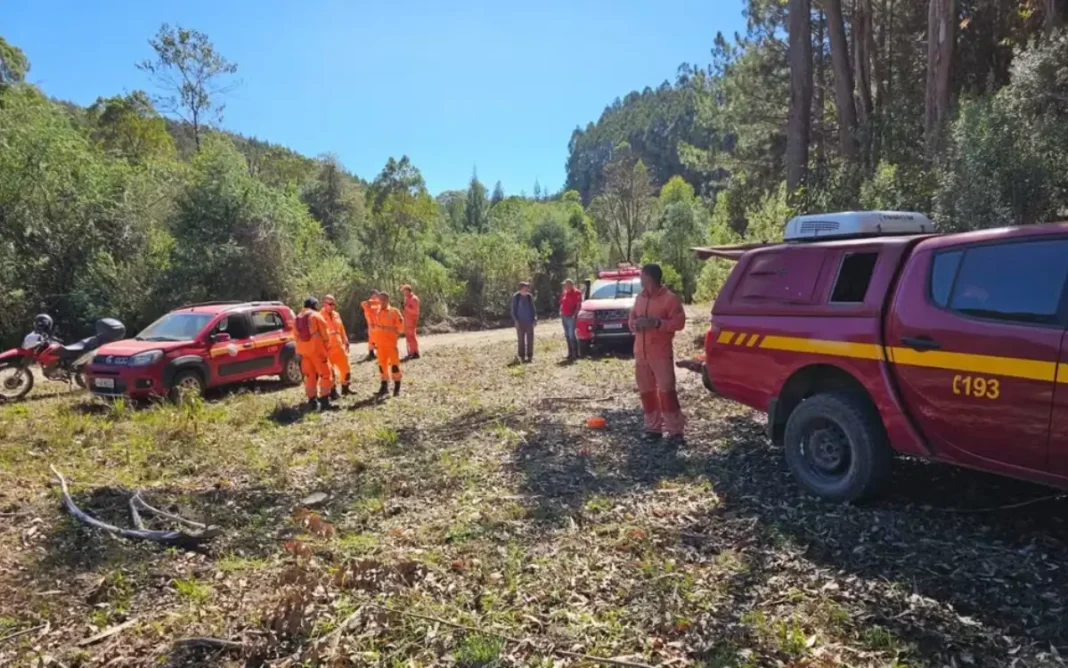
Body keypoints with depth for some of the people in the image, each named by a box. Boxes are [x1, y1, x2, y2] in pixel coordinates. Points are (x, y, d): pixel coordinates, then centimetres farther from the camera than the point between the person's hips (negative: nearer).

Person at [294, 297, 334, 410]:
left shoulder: (298, 318, 15)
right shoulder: (316, 316, -5)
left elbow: (296, 335, 15)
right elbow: (325, 334, -8)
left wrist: (299, 351, 17)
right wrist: (327, 348, 1)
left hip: (303, 350, 6)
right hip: (317, 349, -6)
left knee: (309, 375, 11)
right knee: (325, 374, 0)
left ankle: (312, 401, 10)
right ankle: (324, 400, -5)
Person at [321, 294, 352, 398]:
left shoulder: (336, 315, 11)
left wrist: (345, 342, 15)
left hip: (339, 346, 7)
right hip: (327, 348, -7)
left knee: (345, 367, 12)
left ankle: (345, 388, 26)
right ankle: (332, 391, 12)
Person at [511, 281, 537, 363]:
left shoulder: (530, 296, 4)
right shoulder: (515, 297, -4)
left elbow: (532, 308, 11)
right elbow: (513, 310, -1)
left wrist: (535, 318, 2)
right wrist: (516, 320, -9)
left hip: (529, 322, 3)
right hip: (520, 322, -3)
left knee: (530, 339, 3)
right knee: (521, 340, 3)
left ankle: (530, 356, 11)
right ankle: (522, 356, 10)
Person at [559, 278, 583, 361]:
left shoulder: (576, 293, -5)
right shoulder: (564, 293, 16)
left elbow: (579, 305, -10)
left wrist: (575, 314, -18)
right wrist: (561, 312, 8)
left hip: (571, 317, -8)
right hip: (564, 316, 8)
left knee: (572, 335, -11)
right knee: (567, 335, 9)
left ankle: (575, 354, -9)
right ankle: (570, 353, 16)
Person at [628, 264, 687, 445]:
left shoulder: (670, 298, -8)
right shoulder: (640, 297, 12)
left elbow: (679, 322, -11)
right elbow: (632, 317, 20)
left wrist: (656, 323, -21)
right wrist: (634, 324, -4)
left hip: (661, 353, -7)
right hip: (640, 352, 7)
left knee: (666, 390, -11)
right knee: (646, 391, 9)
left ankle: (675, 430, -5)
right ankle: (653, 428, 19)